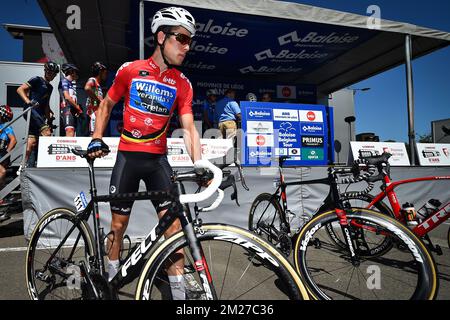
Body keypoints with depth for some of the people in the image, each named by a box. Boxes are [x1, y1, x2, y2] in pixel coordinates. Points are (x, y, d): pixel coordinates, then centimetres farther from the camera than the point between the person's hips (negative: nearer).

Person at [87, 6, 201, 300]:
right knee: (119, 223, 9)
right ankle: (111, 274, 35)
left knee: (173, 221, -7)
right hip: (127, 156, 0)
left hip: (157, 159, 1)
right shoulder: (130, 70, -3)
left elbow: (189, 127, -9)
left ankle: (178, 289, 6)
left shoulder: (182, 84, -1)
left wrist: (199, 164, -22)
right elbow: (106, 105, 10)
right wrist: (96, 139, 0)